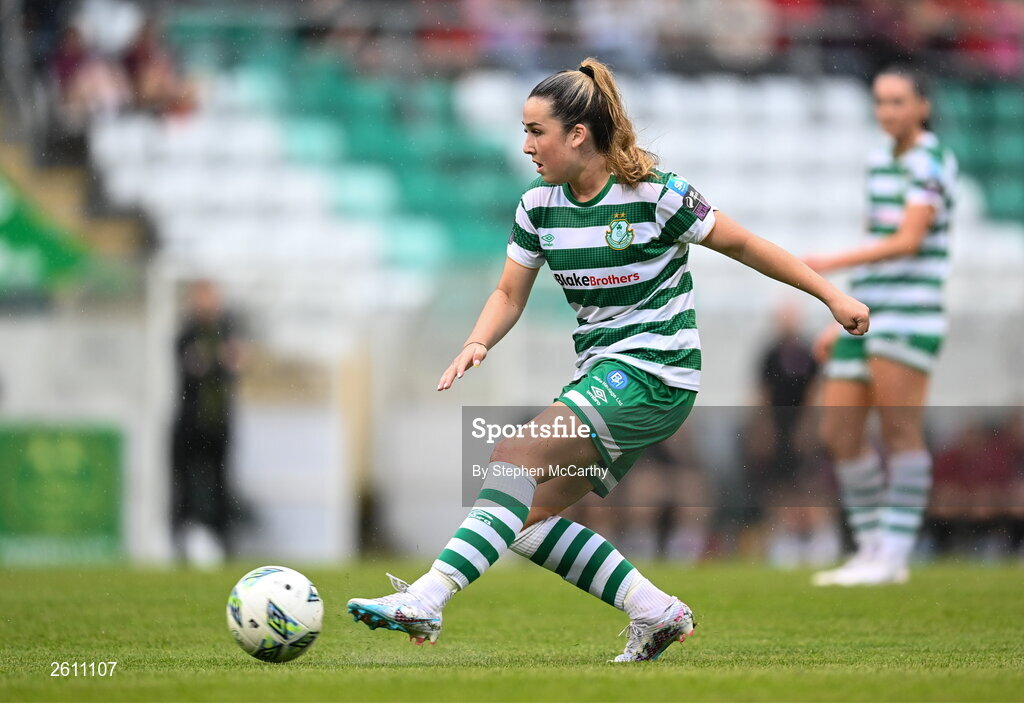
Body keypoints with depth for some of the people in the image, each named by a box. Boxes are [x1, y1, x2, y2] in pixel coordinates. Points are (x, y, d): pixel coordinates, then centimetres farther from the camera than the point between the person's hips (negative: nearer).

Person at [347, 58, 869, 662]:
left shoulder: (656, 194, -12)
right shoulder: (539, 206, 4)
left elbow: (743, 245, -2)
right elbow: (510, 295, 11)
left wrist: (832, 295, 2)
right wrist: (477, 346, -10)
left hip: (655, 374, -8)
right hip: (601, 375, 8)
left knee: (516, 455, -23)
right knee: (529, 519, -1)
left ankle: (425, 602, -33)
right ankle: (657, 612, 4)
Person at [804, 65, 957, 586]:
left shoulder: (931, 163, -6)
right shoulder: (881, 162, 19)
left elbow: (908, 241, -18)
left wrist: (833, 263, -26)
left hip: (910, 313, -8)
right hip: (867, 315, 8)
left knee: (900, 429, -10)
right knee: (839, 435, 3)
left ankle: (893, 555, -9)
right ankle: (871, 549, 11)